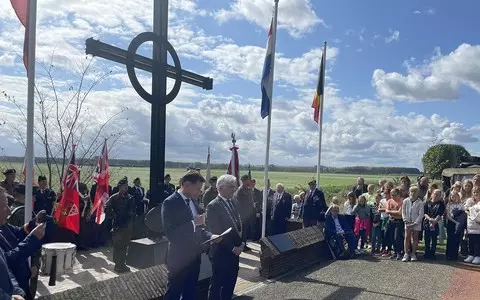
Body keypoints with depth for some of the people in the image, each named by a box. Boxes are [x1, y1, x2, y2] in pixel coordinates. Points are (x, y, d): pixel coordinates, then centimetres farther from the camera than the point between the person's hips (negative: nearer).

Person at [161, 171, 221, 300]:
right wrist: (194, 222, -27)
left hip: (194, 257, 8)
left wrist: (210, 236, 1)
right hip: (179, 258, -8)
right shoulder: (170, 203, -17)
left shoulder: (192, 201, 9)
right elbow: (170, 233, -24)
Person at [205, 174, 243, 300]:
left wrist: (241, 243, 2)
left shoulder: (232, 203, 9)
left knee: (230, 283, 17)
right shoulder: (213, 206, -16)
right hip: (221, 253, -8)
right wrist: (232, 248, -16)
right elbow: (215, 232, -20)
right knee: (216, 284, 6)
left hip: (234, 252, 8)